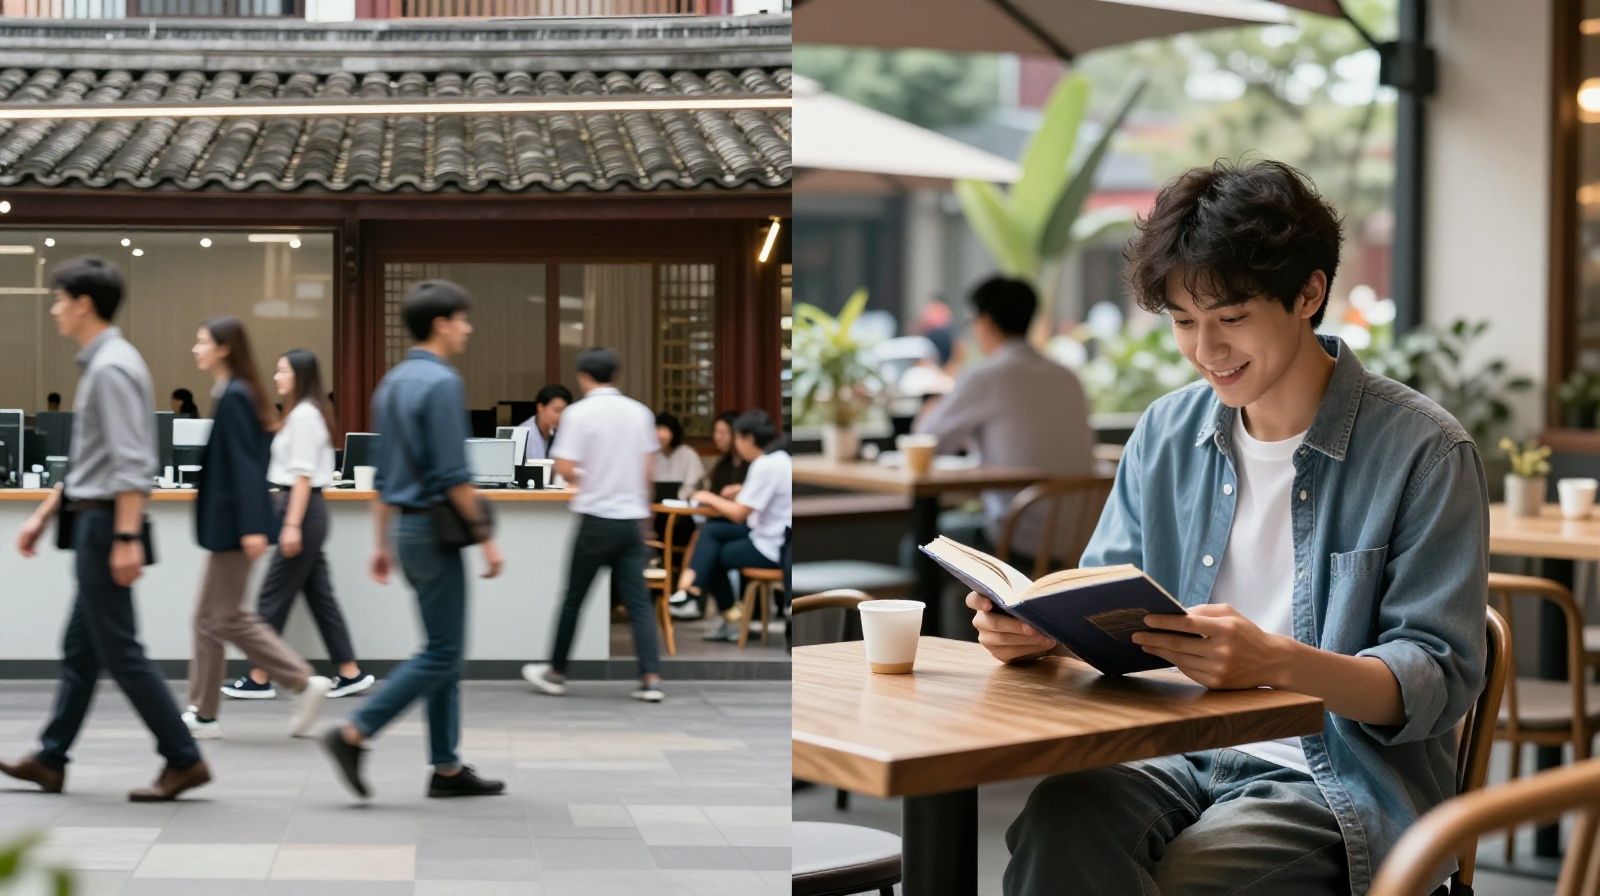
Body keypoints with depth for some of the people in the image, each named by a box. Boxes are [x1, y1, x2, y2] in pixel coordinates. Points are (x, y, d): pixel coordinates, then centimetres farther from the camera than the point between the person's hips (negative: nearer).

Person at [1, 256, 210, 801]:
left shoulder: (112, 368, -16)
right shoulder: (98, 364, 15)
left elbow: (130, 462, -23)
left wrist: (126, 537, -27)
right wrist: (44, 515, 24)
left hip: (107, 522, -10)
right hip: (93, 521, 10)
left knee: (120, 651, -6)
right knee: (80, 649, 14)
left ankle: (183, 760, -3)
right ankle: (51, 760, 22)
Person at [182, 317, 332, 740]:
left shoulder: (234, 397, -15)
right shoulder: (232, 394, 13)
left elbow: (244, 464, -21)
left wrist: (252, 527, -24)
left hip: (232, 523, -10)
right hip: (225, 522, 10)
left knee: (228, 618, -3)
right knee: (210, 617, 11)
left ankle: (305, 683, 0)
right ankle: (203, 713, 16)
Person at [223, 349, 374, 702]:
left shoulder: (304, 415, -15)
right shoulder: (305, 413, 15)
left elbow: (303, 475, -20)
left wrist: (292, 525, -22)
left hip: (302, 509, -10)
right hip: (304, 508, 10)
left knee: (274, 595, -4)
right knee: (319, 594, 10)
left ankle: (259, 679, 2)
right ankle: (351, 674, 12)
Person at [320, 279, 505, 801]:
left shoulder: (391, 384, 13)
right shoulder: (442, 383, -15)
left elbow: (383, 474, 17)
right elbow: (453, 474, -19)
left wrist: (383, 542, 21)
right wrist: (485, 535, -13)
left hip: (404, 526, 10)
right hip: (434, 528, -10)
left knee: (446, 651, 12)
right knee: (442, 654, -4)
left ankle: (447, 767, 13)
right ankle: (353, 735, -7)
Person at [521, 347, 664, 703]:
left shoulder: (579, 413, -9)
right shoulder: (639, 412, 6)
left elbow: (565, 468, -14)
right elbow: (648, 470, 10)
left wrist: (581, 477, 9)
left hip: (597, 519, -4)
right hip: (632, 519, 4)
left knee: (573, 600, 9)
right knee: (639, 602, 4)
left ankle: (556, 673, 20)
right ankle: (651, 678, -5)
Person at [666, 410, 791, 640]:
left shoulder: (765, 466, -20)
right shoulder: (779, 457, 9)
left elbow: (738, 514, -18)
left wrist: (711, 499, -3)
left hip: (770, 548, -9)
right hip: (774, 533, 9)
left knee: (713, 556, 9)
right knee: (710, 531, 7)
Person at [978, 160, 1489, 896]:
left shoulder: (1423, 451, -6)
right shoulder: (1167, 434, 12)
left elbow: (1440, 681, -10)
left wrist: (1276, 662, -28)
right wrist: (1038, 626, -11)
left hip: (1343, 778, -4)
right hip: (1181, 759, 4)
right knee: (1062, 815, -29)